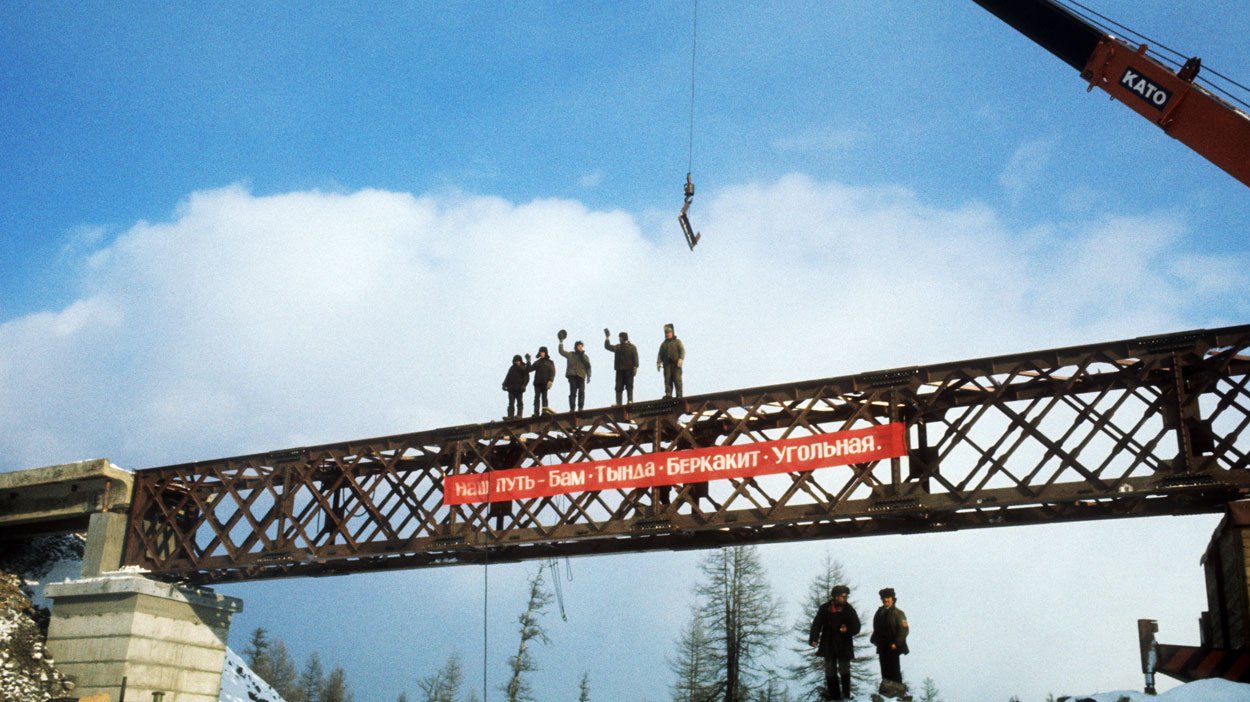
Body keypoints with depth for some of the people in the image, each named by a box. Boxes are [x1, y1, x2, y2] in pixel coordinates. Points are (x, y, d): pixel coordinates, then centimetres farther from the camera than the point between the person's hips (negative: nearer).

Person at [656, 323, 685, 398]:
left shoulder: (677, 341, 11)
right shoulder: (663, 344, 22)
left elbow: (682, 351, 1)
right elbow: (660, 354, 18)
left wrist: (681, 359, -14)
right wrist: (658, 362, 4)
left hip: (676, 364, -3)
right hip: (667, 365, 3)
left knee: (677, 379, -8)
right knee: (667, 380, -5)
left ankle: (679, 395, -8)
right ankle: (668, 394, -8)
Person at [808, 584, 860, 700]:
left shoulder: (849, 609, -3)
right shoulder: (825, 608, -3)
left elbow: (856, 627, 2)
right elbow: (817, 624, -5)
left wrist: (848, 629, -19)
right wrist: (813, 639, -15)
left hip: (844, 646, -1)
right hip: (828, 646, 1)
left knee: (844, 671, 4)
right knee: (830, 672, 7)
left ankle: (846, 695, 11)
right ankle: (833, 695, 15)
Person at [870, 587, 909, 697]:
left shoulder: (898, 613, -9)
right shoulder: (879, 613, 12)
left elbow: (903, 630, -15)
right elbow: (876, 630, 23)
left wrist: (896, 643, -20)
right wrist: (875, 640, 11)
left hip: (893, 647, -7)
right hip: (882, 647, 7)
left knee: (893, 669, -4)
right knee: (885, 670, 11)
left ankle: (898, 689, 3)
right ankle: (886, 689, 18)